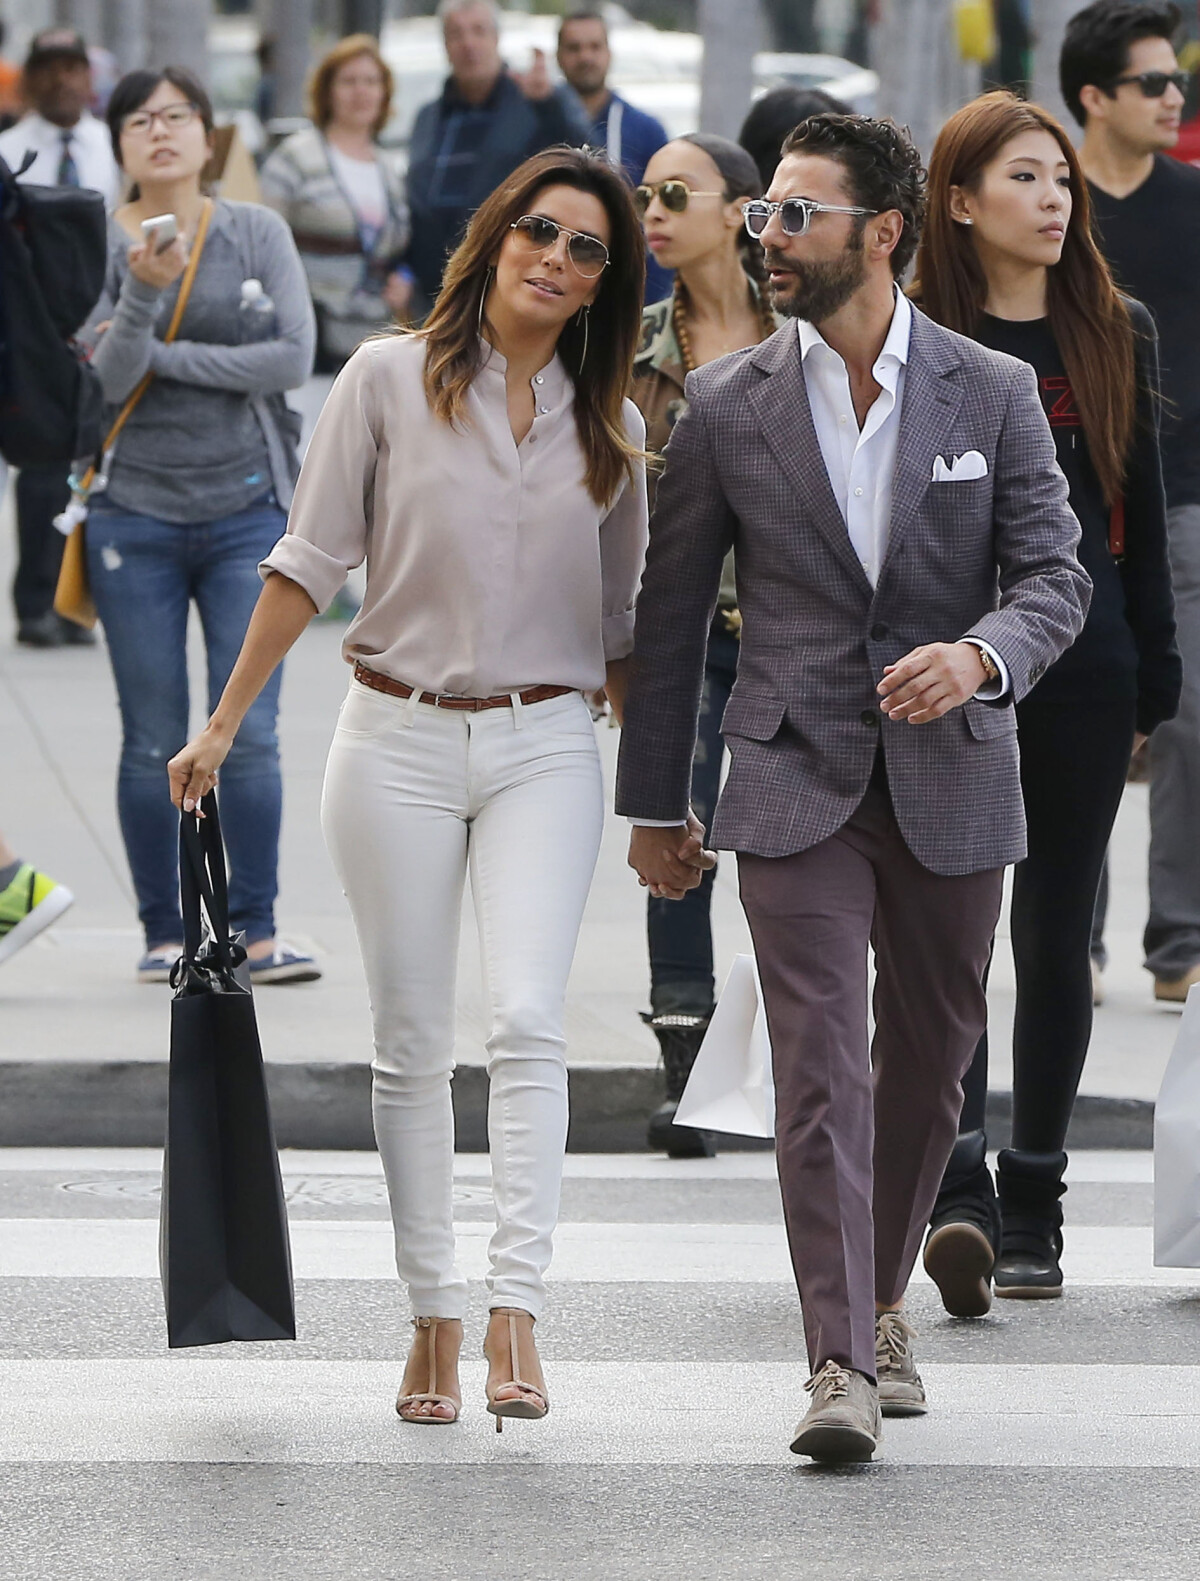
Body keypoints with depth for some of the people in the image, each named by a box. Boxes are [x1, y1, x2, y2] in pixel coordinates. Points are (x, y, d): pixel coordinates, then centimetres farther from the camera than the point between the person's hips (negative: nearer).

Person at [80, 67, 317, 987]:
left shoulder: (258, 234, 3)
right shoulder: (98, 245, 0)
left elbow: (293, 358, -8)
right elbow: (108, 379, -10)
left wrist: (164, 355, -10)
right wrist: (144, 291, -26)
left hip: (248, 508, 0)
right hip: (135, 511, 0)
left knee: (248, 733, -6)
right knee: (154, 742, 2)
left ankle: (256, 930, -1)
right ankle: (165, 935, 9)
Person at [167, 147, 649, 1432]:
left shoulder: (610, 428, 8)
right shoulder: (391, 381, 0)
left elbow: (622, 621, 15)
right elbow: (309, 562, 3)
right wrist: (224, 724, 2)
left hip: (544, 746, 1)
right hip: (398, 740, -1)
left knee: (526, 1017, -16)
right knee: (412, 1041, 3)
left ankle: (514, 1307, -20)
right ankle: (432, 1317, 11)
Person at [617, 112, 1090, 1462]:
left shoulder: (993, 393, 1)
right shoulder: (726, 405, 1)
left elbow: (1055, 576, 0)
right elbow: (669, 613, 8)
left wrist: (979, 654, -23)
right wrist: (653, 804, 10)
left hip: (951, 784, 1)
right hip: (796, 784, -1)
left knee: (928, 1060, 12)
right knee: (820, 1064, -11)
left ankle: (880, 1307, 32)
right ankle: (842, 1364, -15)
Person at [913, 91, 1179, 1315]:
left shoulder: (1116, 333, 9)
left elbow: (1141, 514, 11)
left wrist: (1152, 680, 7)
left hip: (1083, 667, 2)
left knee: (1054, 936, 7)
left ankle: (1032, 1203, 15)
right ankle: (959, 1190, -22)